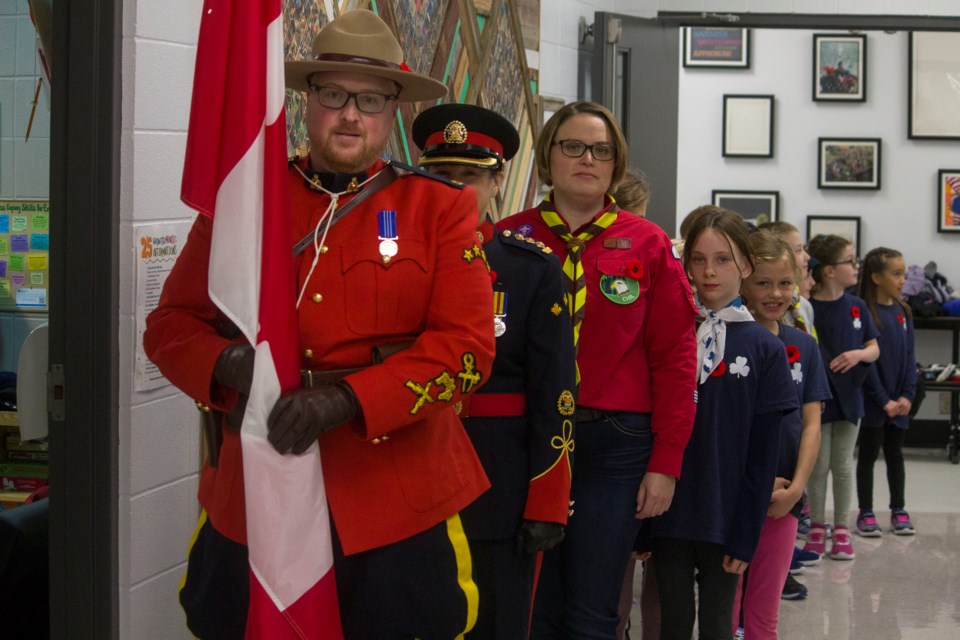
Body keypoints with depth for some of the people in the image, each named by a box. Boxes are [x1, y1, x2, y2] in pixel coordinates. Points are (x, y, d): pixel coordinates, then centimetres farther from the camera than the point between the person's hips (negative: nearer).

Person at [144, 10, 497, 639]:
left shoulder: (441, 208, 1)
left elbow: (468, 347, -8)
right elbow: (172, 322, 9)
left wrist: (347, 399, -20)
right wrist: (229, 364, -14)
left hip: (401, 504, -1)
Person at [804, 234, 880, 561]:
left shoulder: (856, 307, 1)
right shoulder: (807, 309, -13)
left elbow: (874, 348, 6)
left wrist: (859, 354, -15)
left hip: (848, 396, 4)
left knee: (843, 465, 11)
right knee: (818, 465, 7)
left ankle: (842, 528, 20)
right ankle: (817, 526, 21)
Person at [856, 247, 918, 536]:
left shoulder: (902, 311, 6)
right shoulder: (864, 312, -13)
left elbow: (910, 355, 6)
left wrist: (907, 395, -5)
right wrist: (883, 400, -15)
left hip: (898, 401, 5)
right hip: (872, 401, -5)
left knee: (895, 453, 14)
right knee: (868, 454, 5)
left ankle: (898, 511, 22)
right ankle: (865, 513, 13)